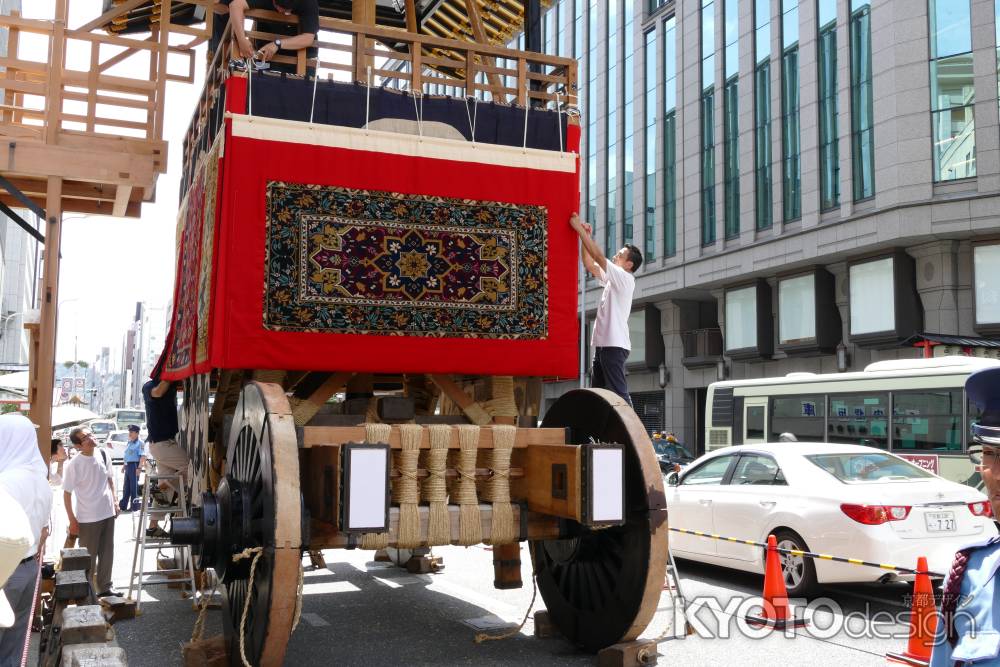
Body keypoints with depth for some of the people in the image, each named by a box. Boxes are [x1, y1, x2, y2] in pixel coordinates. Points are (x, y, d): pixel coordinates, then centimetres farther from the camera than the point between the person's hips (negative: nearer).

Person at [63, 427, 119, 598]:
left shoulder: (103, 454, -2)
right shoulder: (73, 465, -17)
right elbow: (67, 493, -12)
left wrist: (114, 501, 9)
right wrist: (72, 520, -12)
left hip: (108, 513, 5)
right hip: (87, 518, -5)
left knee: (107, 553, 14)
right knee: (88, 557, 6)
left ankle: (105, 587, 28)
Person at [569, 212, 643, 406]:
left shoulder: (625, 279, -6)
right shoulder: (611, 279, 19)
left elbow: (598, 256, -13)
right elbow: (589, 264, 19)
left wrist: (580, 229, -9)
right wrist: (584, 236, 10)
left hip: (614, 345, -9)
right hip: (602, 344, 9)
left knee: (618, 393, -13)